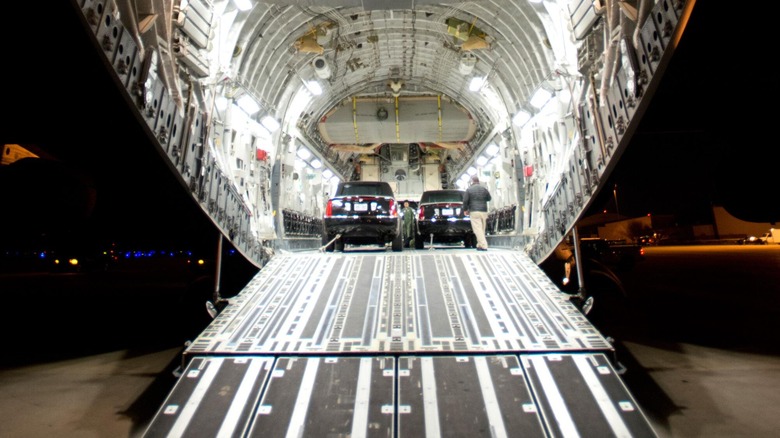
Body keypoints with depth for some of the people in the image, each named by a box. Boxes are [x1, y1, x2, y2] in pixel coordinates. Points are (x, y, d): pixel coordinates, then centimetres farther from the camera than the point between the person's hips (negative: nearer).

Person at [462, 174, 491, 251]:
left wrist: (465, 210, 7)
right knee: (482, 229, 13)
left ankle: (483, 246, -14)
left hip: (474, 212, -4)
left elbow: (465, 201, -6)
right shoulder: (484, 188, 7)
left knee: (478, 229, -6)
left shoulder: (469, 189, -3)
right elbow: (489, 198, 16)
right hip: (484, 211, 4)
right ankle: (479, 245, 19)